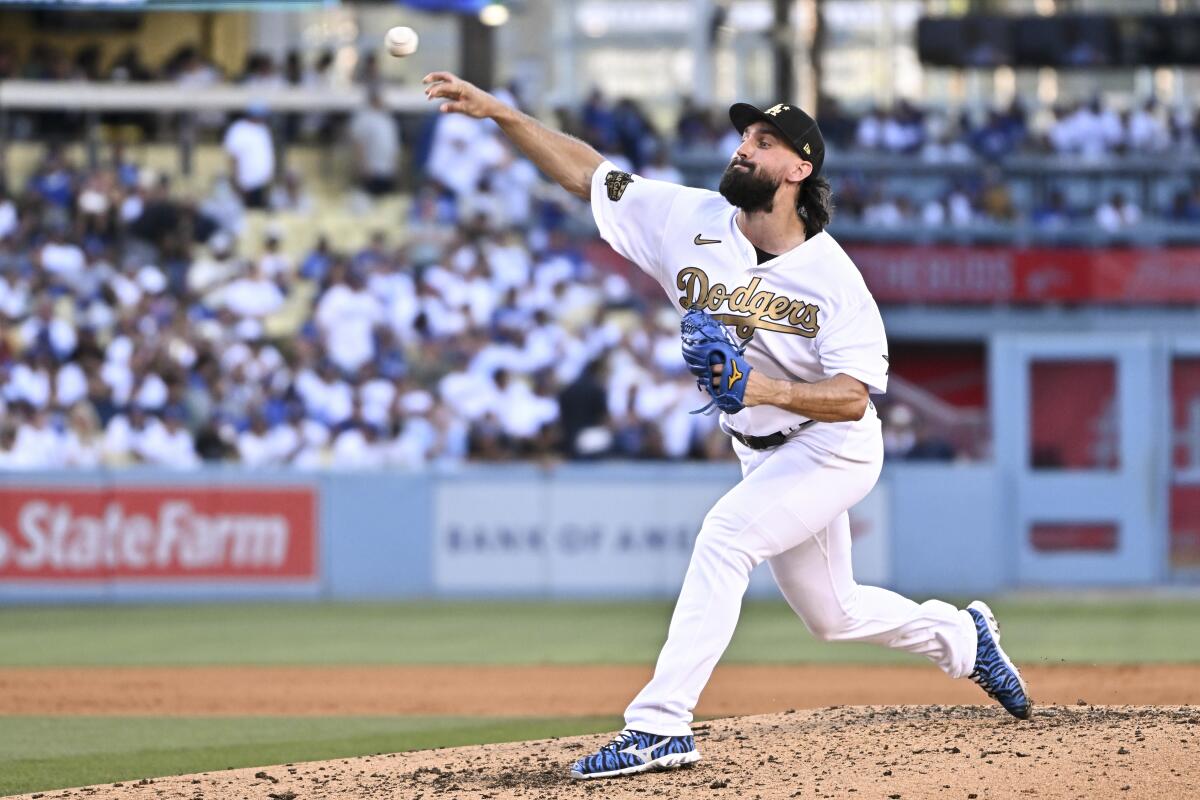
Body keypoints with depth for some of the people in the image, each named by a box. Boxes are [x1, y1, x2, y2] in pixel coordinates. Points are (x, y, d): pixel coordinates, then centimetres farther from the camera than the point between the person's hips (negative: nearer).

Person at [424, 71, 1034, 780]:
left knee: (725, 535, -28)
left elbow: (853, 396, -25)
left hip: (835, 449, -7)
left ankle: (662, 723, -31)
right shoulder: (692, 222, -8)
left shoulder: (832, 276, -22)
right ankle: (961, 637, 45)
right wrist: (499, 112, -18)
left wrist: (768, 389, -42)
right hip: (765, 454, 7)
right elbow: (587, 171, -8)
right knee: (831, 614, 18)